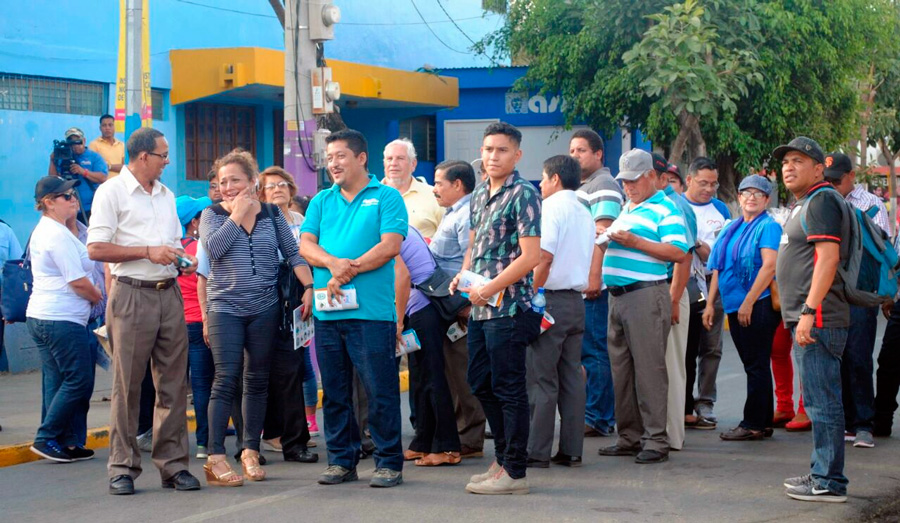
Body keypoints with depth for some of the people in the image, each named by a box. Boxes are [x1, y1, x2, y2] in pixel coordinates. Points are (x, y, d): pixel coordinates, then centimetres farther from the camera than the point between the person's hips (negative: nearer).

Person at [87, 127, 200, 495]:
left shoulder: (166, 195, 18)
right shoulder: (112, 192, -4)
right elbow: (96, 249, -11)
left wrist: (183, 261, 3)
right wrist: (148, 252, -14)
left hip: (169, 295, 6)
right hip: (132, 295, -6)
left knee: (173, 383, 5)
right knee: (127, 385, -3)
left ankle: (173, 464, 10)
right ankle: (123, 468, 3)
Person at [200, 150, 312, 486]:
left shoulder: (271, 214, 8)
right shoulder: (213, 215, 3)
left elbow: (293, 254, 9)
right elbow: (213, 248, -16)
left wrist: (308, 287, -4)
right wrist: (237, 215, -10)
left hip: (265, 308, 3)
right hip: (225, 307, -3)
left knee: (257, 380, 8)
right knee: (226, 379, -10)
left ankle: (251, 451, 18)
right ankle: (215, 459, -11)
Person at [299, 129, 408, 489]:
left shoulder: (386, 198, 3)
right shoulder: (322, 201, 17)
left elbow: (390, 246, -9)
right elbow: (305, 245, 6)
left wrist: (349, 270, -14)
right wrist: (333, 263, -14)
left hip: (372, 311, -5)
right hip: (327, 311, 5)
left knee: (380, 391, -4)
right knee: (334, 391, 9)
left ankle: (389, 462, 2)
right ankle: (341, 460, 17)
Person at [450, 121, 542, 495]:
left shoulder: (523, 195, -11)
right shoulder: (479, 195, 14)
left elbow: (530, 257, -17)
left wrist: (488, 289, -16)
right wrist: (463, 276, 5)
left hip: (509, 306, -8)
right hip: (480, 308, 8)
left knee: (509, 389, -2)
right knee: (480, 383, 15)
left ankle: (514, 472, 5)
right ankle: (502, 457, 28)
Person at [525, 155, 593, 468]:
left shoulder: (552, 207, -9)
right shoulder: (584, 213, 16)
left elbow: (545, 257, -17)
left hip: (551, 299, -8)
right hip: (576, 300, 8)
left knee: (541, 378, -5)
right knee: (572, 377, 8)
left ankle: (537, 452, -5)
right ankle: (571, 451, 9)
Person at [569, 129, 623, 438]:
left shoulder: (603, 186, -9)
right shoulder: (580, 188, 22)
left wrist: (594, 278, -25)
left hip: (594, 286, -10)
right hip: (577, 285, 10)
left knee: (595, 351, -7)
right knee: (590, 351, 11)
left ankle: (597, 418, -5)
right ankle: (600, 416, 16)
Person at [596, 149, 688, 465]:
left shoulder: (664, 208, -4)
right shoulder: (625, 210, 21)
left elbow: (679, 252, -14)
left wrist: (634, 242, -17)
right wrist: (607, 238, 7)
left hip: (647, 294, -8)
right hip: (617, 295, 8)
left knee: (649, 369, -8)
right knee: (621, 369, 9)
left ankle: (656, 440, -6)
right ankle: (629, 437, 16)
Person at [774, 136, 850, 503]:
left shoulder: (822, 200, -10)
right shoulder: (806, 204, 22)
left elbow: (828, 257, -20)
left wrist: (809, 311, -25)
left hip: (818, 320, -11)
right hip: (808, 320, 11)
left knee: (822, 403, -10)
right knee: (819, 403, 15)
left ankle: (828, 483, -9)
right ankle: (823, 473, 21)